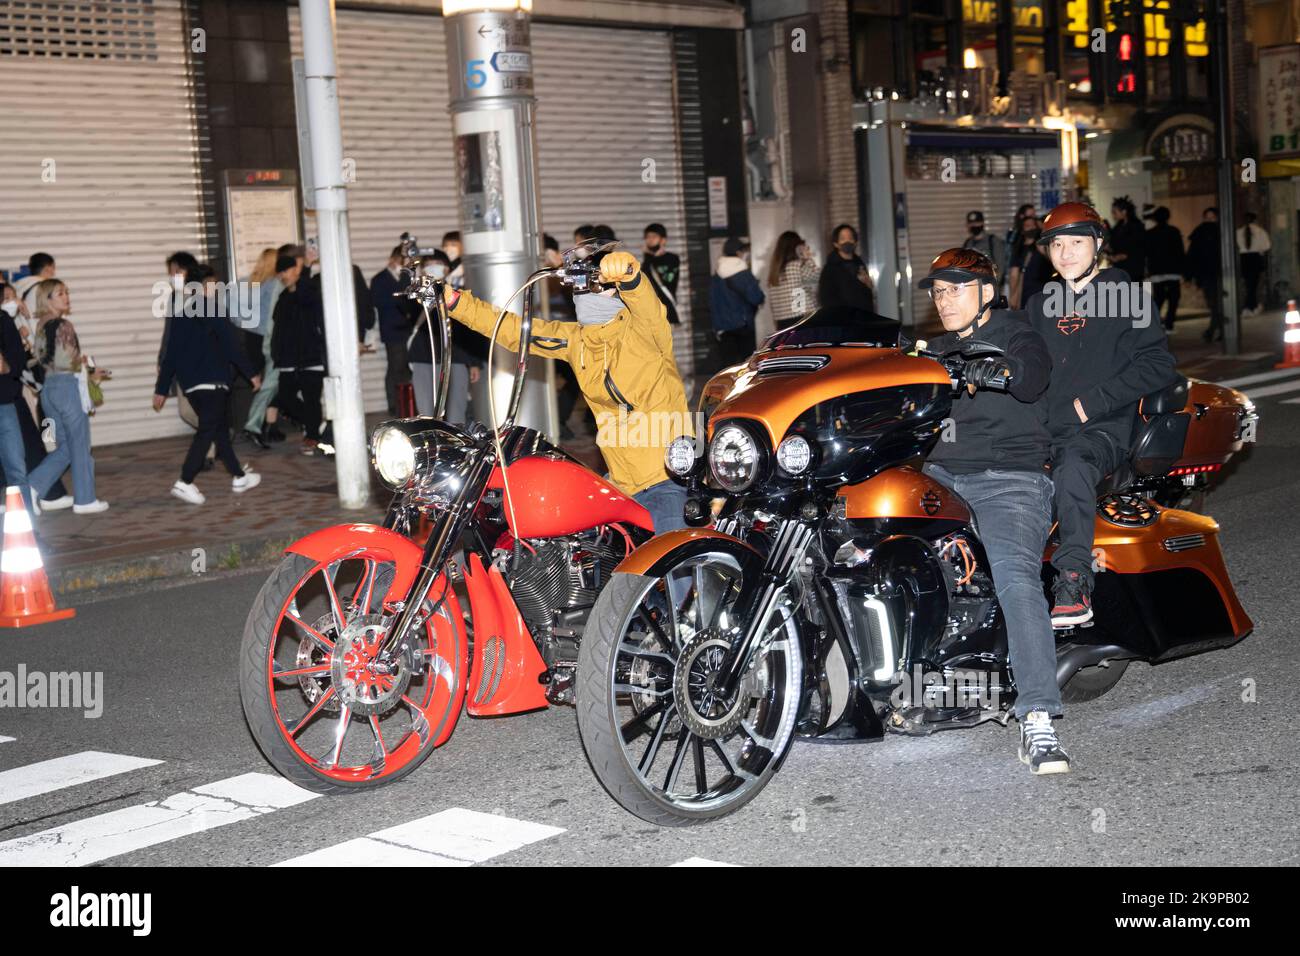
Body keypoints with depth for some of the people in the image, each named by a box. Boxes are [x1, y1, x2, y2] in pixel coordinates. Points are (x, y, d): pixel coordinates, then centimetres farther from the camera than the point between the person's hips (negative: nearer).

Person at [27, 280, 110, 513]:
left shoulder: (42, 326, 12)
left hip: (49, 388, 8)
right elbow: (65, 362, -20)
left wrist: (88, 371, 18)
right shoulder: (63, 325, -15)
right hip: (68, 387, -8)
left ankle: (32, 487, 5)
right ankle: (84, 500, 11)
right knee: (80, 447, 4)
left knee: (65, 447, 17)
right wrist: (87, 367, 0)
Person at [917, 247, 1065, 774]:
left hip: (1009, 479, -7)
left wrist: (999, 370, -40)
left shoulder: (1013, 332, 3)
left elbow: (1033, 371, -19)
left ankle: (1037, 721, -33)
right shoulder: (935, 349, 24)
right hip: (939, 475, 7)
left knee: (1016, 577, -27)